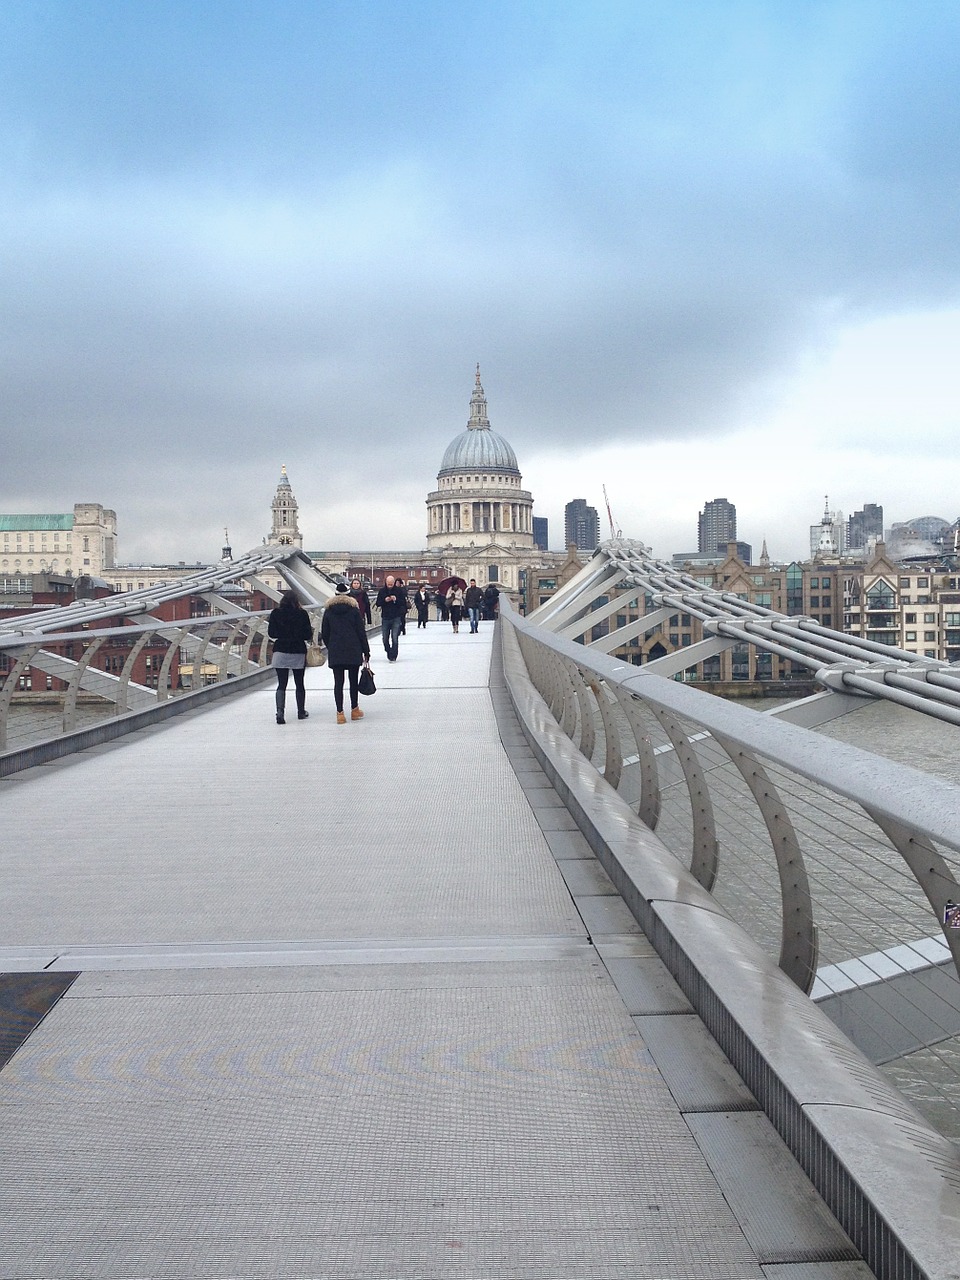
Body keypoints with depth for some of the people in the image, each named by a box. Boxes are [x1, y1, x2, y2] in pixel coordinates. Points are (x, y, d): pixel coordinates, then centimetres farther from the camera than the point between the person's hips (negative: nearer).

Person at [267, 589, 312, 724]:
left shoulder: (275, 613, -2)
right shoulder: (302, 614, -6)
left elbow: (271, 633, 1)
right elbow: (308, 635, -6)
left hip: (280, 652, 0)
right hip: (298, 653, 0)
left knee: (281, 684, 1)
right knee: (299, 684, 14)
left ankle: (280, 712, -16)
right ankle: (301, 712, 25)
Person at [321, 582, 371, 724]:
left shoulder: (328, 611, 5)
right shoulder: (354, 610, -1)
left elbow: (324, 634, 8)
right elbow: (361, 632, -1)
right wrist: (366, 651, 4)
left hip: (335, 653, 1)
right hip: (353, 651, -1)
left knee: (338, 682, 1)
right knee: (353, 680, 11)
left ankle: (340, 713, -4)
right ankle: (354, 710, 18)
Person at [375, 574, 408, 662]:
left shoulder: (399, 590, -1)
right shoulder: (382, 591, 4)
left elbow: (404, 603, -3)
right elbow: (378, 603, 2)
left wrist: (396, 600, -20)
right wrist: (385, 600, -16)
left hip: (396, 618, -2)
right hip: (385, 618, 3)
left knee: (395, 638, -8)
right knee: (385, 639, 8)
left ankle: (393, 656, -1)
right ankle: (389, 653, 28)